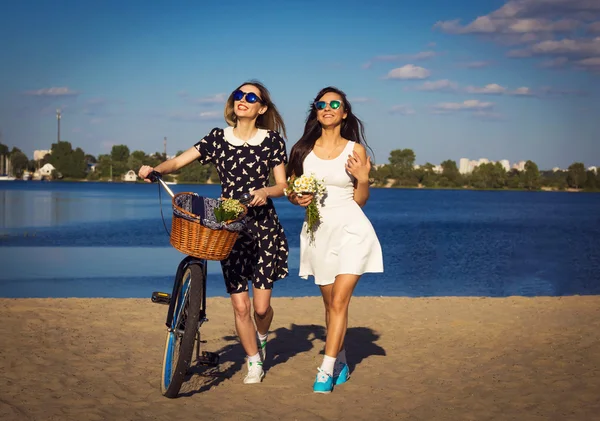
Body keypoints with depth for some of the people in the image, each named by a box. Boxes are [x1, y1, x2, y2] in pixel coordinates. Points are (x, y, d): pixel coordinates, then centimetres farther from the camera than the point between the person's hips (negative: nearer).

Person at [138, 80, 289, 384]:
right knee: (240, 305, -3)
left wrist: (266, 192, -20)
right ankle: (254, 363, 18)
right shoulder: (218, 139, 4)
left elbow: (283, 185, 1)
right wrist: (154, 169, -21)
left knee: (261, 306, -3)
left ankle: (261, 337, 33)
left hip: (263, 227, -1)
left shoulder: (272, 140, 1)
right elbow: (178, 162, -1)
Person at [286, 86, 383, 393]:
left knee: (339, 300, -11)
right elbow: (290, 190, 11)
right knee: (330, 302, 12)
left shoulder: (355, 150, 0)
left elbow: (360, 200, 5)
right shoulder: (303, 149, 4)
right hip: (318, 230, 3)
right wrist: (298, 199, -10)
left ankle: (327, 370, -9)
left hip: (351, 228, -3)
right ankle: (341, 362, 27)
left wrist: (363, 179, -14)